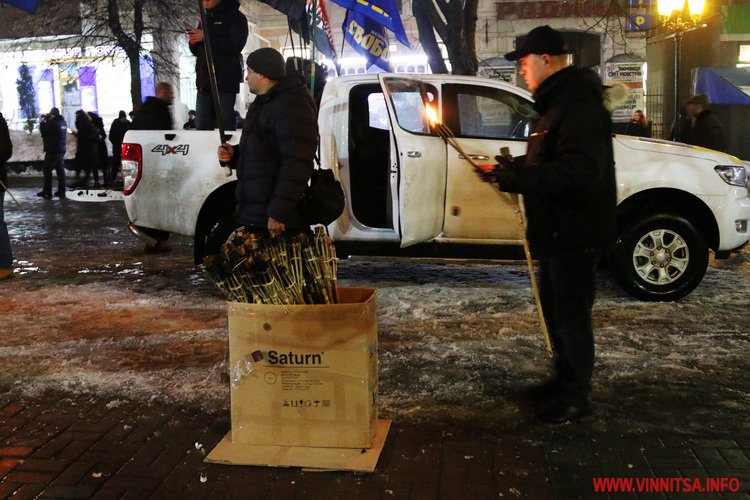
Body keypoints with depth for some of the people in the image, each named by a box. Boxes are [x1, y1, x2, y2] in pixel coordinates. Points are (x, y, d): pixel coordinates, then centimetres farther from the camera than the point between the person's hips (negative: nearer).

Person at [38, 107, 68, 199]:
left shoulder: (52, 122, -16)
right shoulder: (63, 122, 9)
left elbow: (43, 131, -10)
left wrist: (43, 120, 0)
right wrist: (48, 120, 12)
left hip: (52, 150, -8)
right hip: (61, 150, 8)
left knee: (47, 170, 0)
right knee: (60, 170, 9)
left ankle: (47, 192, 1)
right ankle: (61, 191, 9)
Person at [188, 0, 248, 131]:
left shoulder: (236, 17, 2)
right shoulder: (206, 18, 23)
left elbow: (235, 46, -14)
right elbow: (197, 51, 26)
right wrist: (193, 42, 2)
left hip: (225, 80, -6)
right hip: (204, 81, 6)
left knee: (225, 125, -10)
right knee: (202, 126, 2)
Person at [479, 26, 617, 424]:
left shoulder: (579, 106, -19)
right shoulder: (554, 103, 16)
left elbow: (580, 169, -31)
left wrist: (519, 178, -28)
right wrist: (512, 169, 9)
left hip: (575, 233, -11)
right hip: (555, 231, 11)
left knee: (570, 313, -1)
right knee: (554, 309, 19)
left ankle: (578, 397, 13)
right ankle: (564, 379, 35)